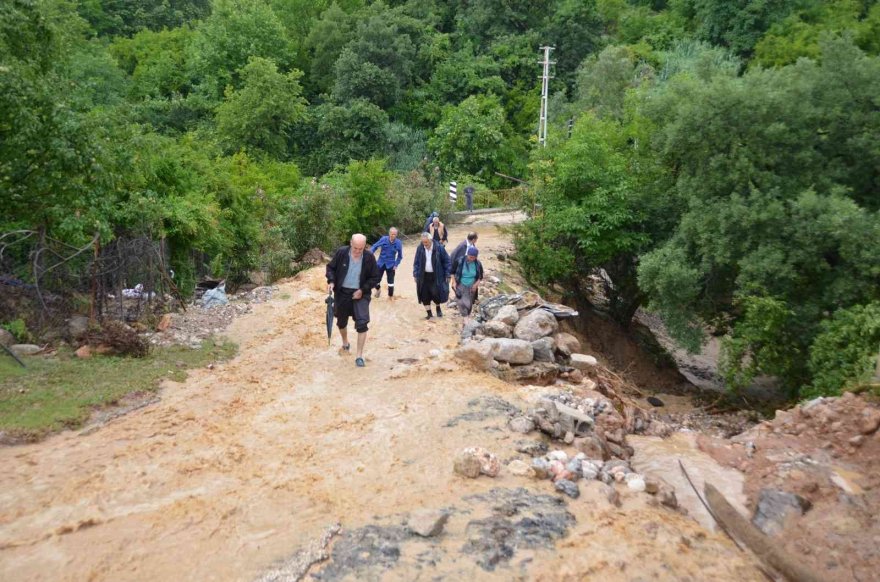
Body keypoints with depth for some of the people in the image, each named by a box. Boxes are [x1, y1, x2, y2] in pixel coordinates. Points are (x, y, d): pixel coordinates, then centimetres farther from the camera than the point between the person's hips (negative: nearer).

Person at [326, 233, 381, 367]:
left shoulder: (369, 258, -13)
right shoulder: (341, 252, -12)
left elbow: (375, 277, -4)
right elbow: (331, 267, 2)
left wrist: (363, 290, -14)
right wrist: (331, 281, -15)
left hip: (360, 294, -2)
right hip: (342, 292, 2)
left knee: (362, 323, -13)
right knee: (341, 321, 19)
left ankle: (359, 356, -5)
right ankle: (345, 343, 50)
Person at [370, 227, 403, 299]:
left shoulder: (398, 243, -11)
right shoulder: (383, 239, -12)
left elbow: (400, 256, 1)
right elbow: (375, 246, -4)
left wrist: (396, 265, -5)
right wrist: (371, 253, -22)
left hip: (390, 265, -1)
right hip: (381, 263, 1)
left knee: (390, 281, 5)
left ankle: (391, 296, 27)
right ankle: (378, 289, 41)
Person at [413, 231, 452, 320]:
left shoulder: (439, 247, -10)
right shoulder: (420, 248, -2)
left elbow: (446, 261, -4)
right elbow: (416, 262, 7)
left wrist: (448, 274, -6)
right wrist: (415, 275, 2)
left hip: (436, 275, -3)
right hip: (424, 276, 3)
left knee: (435, 293, -7)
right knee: (425, 296, 2)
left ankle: (438, 308, 24)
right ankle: (429, 313, 16)